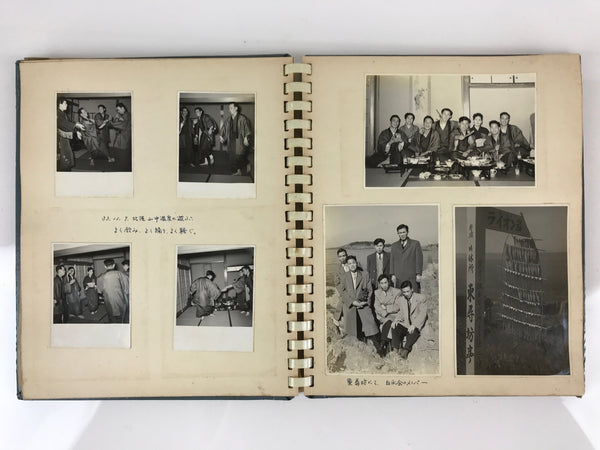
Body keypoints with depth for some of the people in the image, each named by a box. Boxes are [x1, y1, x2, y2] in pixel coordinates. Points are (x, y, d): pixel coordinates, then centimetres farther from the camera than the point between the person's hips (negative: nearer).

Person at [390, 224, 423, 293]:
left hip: (412, 277, -2)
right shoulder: (394, 246, 15)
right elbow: (392, 261, 12)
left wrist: (418, 274, -5)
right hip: (399, 278, 2)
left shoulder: (415, 243, 6)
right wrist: (393, 275, 3)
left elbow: (419, 259, 2)